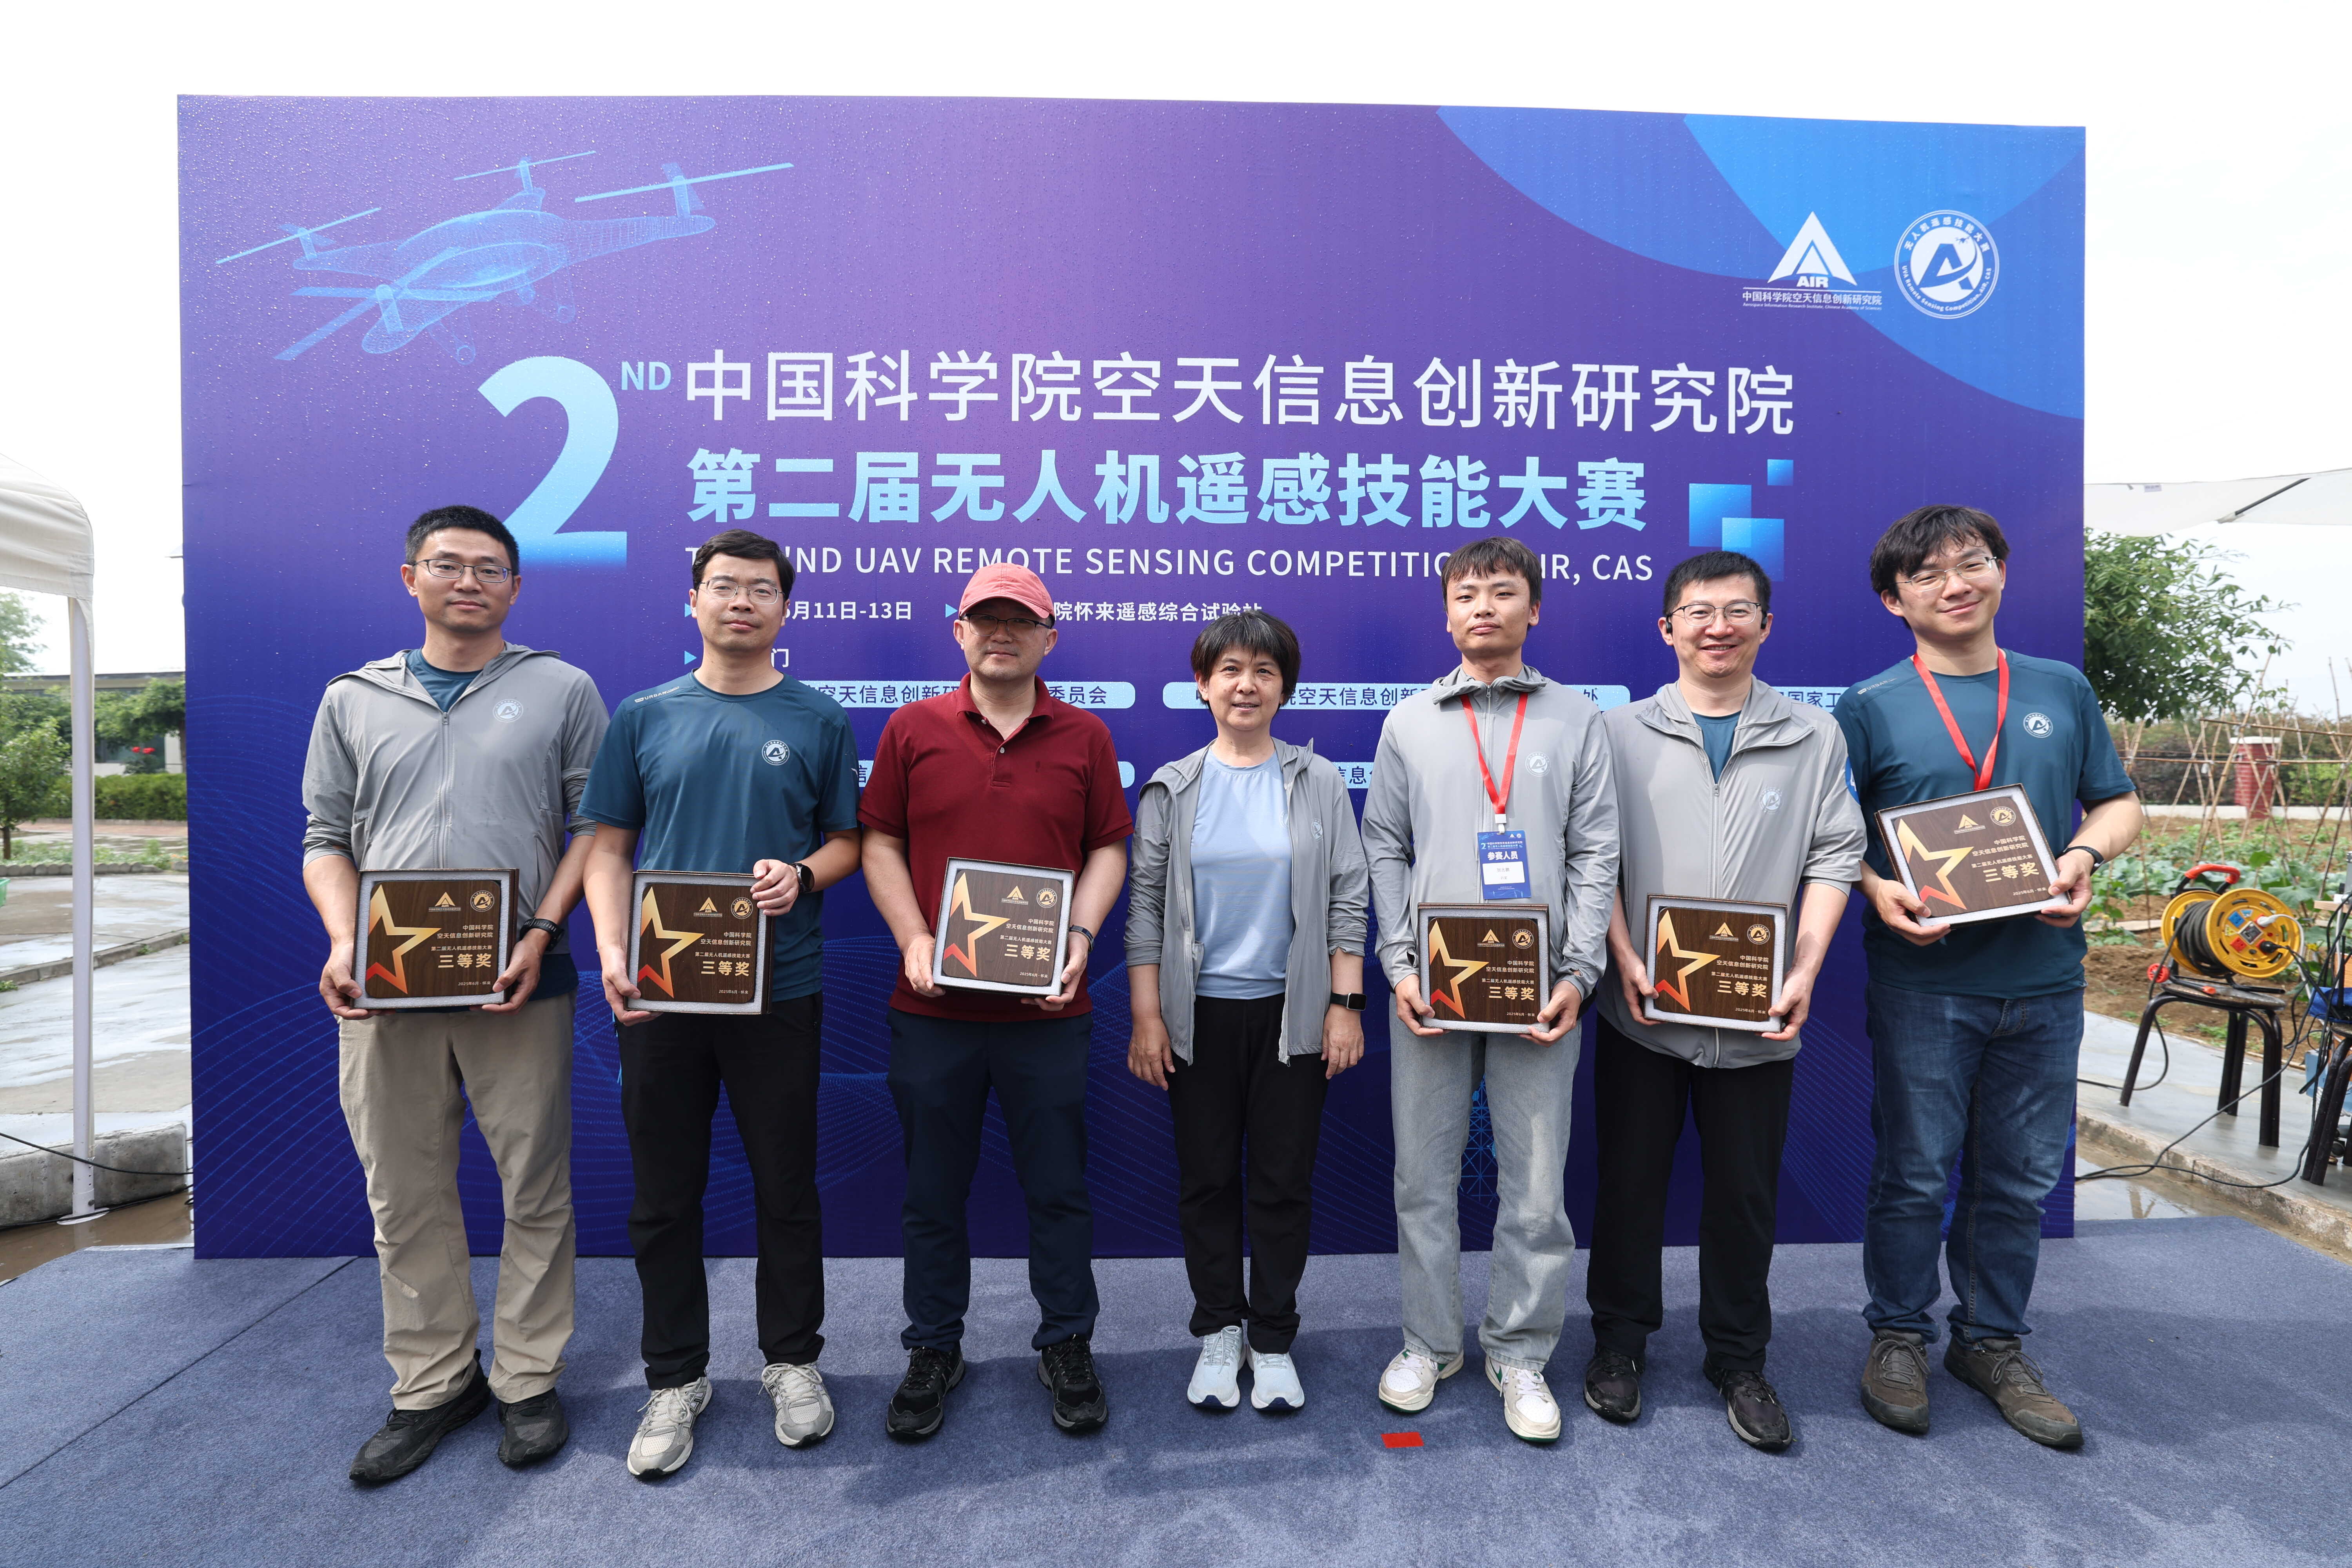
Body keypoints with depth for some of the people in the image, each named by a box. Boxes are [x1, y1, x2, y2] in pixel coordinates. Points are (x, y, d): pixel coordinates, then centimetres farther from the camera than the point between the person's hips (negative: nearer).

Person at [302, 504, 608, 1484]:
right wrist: (343, 942, -6)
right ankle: (433, 1384, 28)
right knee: (405, 1196, 11)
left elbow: (597, 825, 0)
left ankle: (528, 1381, 21)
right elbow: (327, 839, 11)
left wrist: (543, 934, -11)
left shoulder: (561, 691, 4)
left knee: (535, 1187, 4)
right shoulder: (353, 700, 13)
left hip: (519, 984, -2)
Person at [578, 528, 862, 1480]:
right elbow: (609, 847, 7)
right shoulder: (644, 716, 7)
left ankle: (793, 1361, 30)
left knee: (787, 1187, 9)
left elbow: (848, 840, 6)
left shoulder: (819, 722, 4)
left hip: (780, 988, -1)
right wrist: (613, 952, -8)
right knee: (663, 1196, 11)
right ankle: (676, 1380, 30)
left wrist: (802, 876, -15)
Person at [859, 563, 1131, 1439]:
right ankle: (933, 1350, 32)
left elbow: (1108, 848, 6)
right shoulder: (912, 730, 4)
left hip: (1047, 1008, 0)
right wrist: (913, 940, -9)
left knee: (1058, 1188, 11)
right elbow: (879, 842, 5)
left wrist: (1080, 936, -9)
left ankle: (1067, 1348, 30)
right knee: (932, 1192, 13)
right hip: (933, 1006, 1)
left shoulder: (1085, 737, 5)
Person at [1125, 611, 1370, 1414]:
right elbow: (1145, 904, 2)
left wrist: (1346, 1004, -3)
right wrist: (1146, 1017, -2)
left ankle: (1273, 1340, 25)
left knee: (1284, 1180, 8)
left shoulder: (1319, 783, 1)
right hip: (1199, 1013, 1)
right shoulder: (1172, 789, 2)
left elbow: (1347, 897, 2)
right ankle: (1218, 1331, 29)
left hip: (1292, 1010, 0)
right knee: (1206, 1177, 10)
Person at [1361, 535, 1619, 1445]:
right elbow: (1384, 852, 7)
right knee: (1424, 1176, 9)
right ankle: (1430, 1342, 28)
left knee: (1537, 1183, 5)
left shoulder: (1575, 719, 6)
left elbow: (1595, 855, 4)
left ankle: (1521, 1353, 25)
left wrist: (1579, 971, -6)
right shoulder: (1410, 723, 8)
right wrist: (1400, 966, -4)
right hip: (1431, 984, 1)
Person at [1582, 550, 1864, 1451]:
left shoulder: (1814, 738, 6)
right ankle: (1619, 1339, 30)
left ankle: (1738, 1360, 31)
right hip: (1643, 1007, 0)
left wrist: (1805, 971, -8)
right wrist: (1625, 958, -10)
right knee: (1630, 1180, 11)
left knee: (1746, 1192, 12)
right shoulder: (1622, 733, 3)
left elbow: (1836, 857, 2)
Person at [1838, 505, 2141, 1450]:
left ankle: (1993, 1343, 32)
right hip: (1923, 982, -3)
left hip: (2043, 978, 3)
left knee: (2020, 1182, 14)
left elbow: (2119, 804, 14)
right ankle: (1898, 1338, 25)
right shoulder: (1871, 707, -1)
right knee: (1915, 1176, 6)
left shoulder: (2062, 691, 9)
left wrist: (2085, 855, -6)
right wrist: (1876, 889, -18)